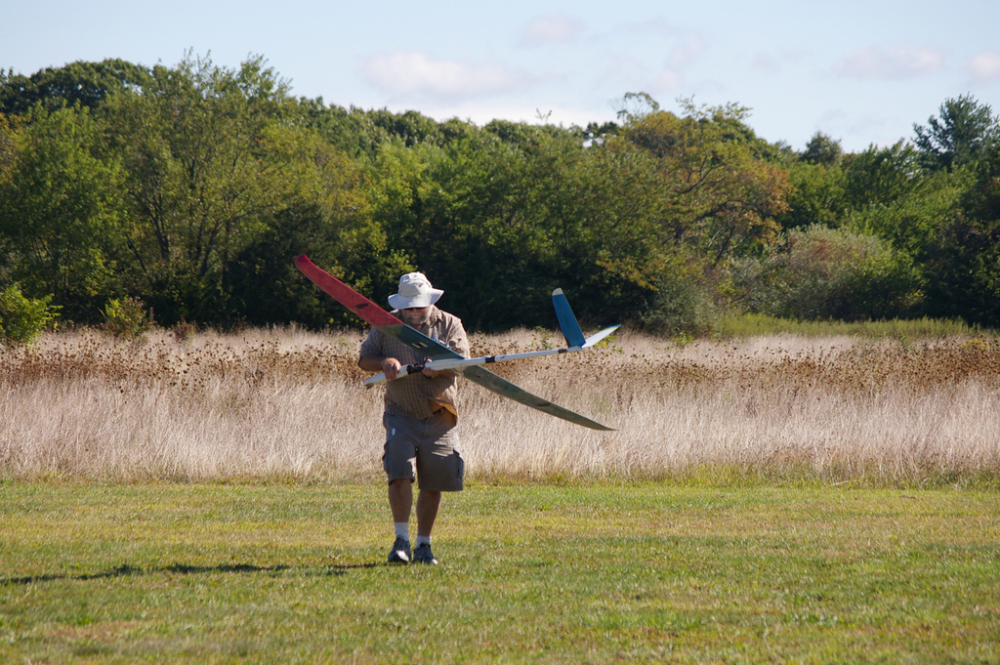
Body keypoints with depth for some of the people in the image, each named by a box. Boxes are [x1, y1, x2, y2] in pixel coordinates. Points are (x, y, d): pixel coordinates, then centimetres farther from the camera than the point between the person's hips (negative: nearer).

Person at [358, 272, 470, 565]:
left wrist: (438, 367, -28)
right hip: (402, 415, -1)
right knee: (399, 475, -18)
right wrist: (385, 362, -17)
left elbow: (462, 364, -7)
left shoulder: (449, 325, 3)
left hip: (439, 418, 1)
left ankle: (423, 544, 17)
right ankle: (401, 539, -7)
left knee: (433, 485, 4)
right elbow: (364, 358, 5)